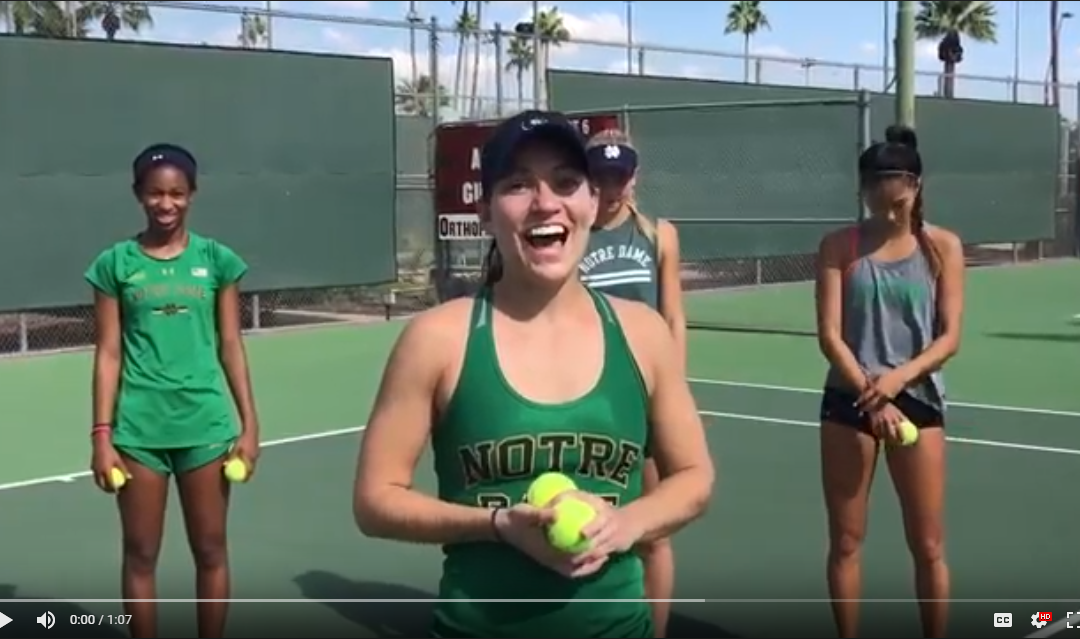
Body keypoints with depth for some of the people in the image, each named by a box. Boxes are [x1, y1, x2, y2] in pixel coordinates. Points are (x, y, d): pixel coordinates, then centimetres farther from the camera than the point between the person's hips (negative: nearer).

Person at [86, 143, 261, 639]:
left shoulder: (216, 259, 3)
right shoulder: (115, 263, 1)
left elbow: (231, 346, 5)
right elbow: (109, 353, 2)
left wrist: (249, 424, 1)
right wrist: (102, 434, -3)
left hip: (205, 424, 1)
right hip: (138, 428, 0)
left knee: (211, 551, 9)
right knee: (140, 555, 8)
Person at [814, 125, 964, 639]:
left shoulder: (942, 247, -1)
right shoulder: (839, 246, -1)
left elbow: (949, 337, -4)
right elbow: (829, 335, -6)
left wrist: (899, 377, -20)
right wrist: (871, 396, -17)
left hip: (919, 400, 0)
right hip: (848, 402, 0)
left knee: (928, 546, 4)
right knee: (845, 542, 7)